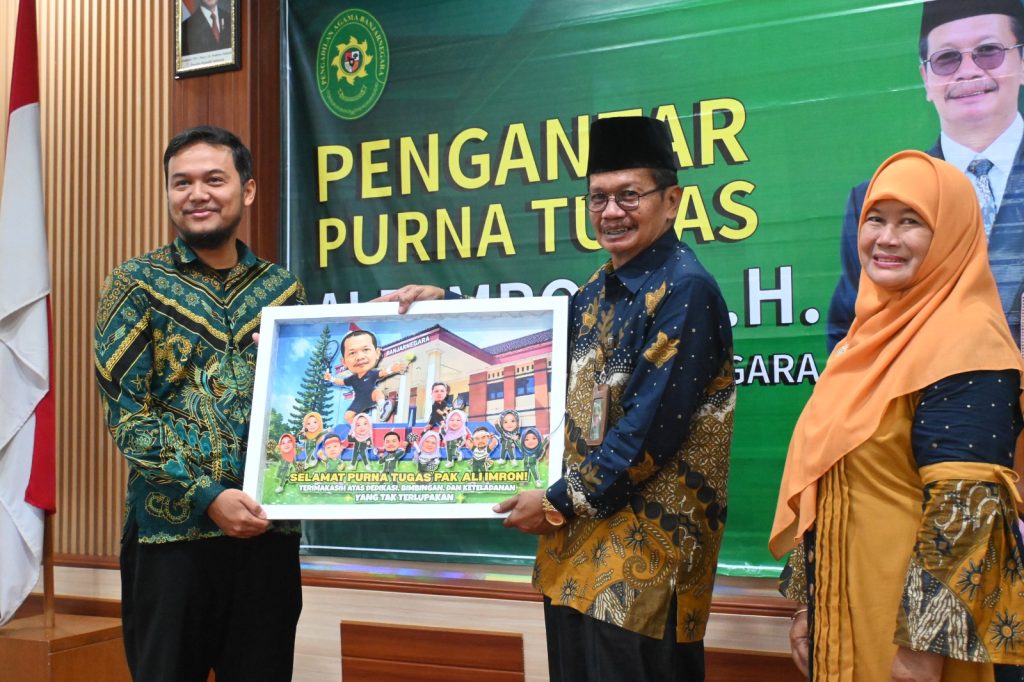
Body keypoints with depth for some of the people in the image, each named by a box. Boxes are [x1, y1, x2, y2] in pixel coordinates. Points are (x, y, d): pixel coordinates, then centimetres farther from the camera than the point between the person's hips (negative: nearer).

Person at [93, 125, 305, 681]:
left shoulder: (282, 287, 8)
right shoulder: (137, 283, -1)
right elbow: (124, 413, -7)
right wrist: (205, 495, -15)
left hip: (269, 526, 3)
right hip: (172, 528, -3)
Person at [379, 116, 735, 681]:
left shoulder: (684, 291, -16)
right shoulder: (600, 288, 10)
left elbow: (651, 427, -21)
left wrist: (560, 501, -13)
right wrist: (446, 304, 13)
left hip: (645, 548, -8)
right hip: (579, 541, 8)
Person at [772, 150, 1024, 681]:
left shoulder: (967, 342, -16)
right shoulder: (875, 332, 9)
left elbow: (963, 506, -22)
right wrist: (808, 606, 13)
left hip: (906, 613, -7)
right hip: (847, 608, 7)